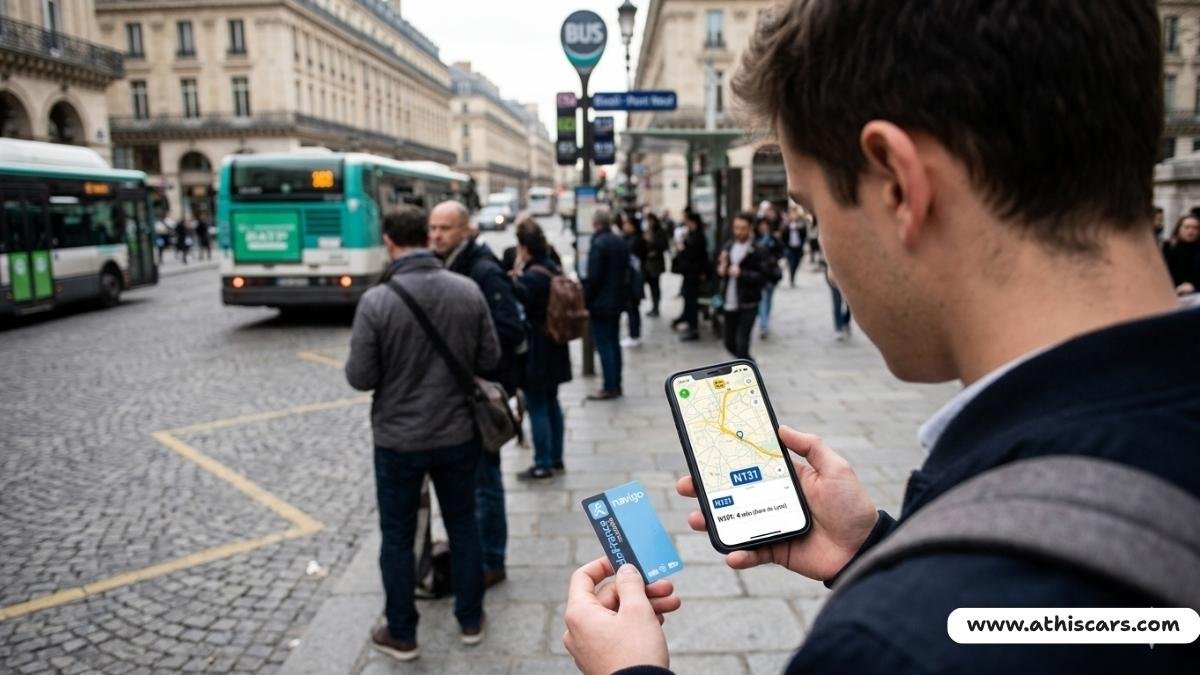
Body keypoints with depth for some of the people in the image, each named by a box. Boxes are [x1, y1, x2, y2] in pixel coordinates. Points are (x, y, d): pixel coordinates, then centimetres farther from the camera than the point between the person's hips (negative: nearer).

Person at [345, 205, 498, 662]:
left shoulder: (376, 301, -18)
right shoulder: (468, 291, -9)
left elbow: (360, 378, -13)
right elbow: (489, 359, -1)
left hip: (398, 440, -2)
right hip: (458, 433, 3)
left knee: (397, 537, 14)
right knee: (463, 526, 19)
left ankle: (401, 635, 28)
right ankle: (470, 620, 33)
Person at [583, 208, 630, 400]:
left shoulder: (598, 244, -17)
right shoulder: (621, 242, 8)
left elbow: (593, 277, -19)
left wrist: (585, 301, -10)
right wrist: (622, 294, 18)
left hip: (600, 303, -8)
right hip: (618, 300, 8)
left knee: (604, 345, -3)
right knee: (614, 343, 13)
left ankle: (610, 388, -1)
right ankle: (616, 385, 19)